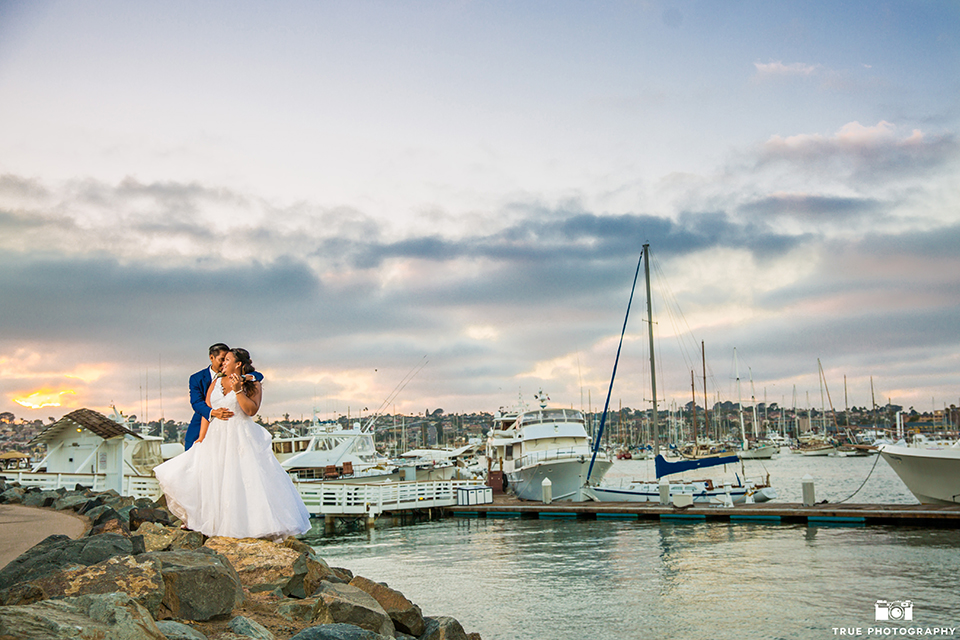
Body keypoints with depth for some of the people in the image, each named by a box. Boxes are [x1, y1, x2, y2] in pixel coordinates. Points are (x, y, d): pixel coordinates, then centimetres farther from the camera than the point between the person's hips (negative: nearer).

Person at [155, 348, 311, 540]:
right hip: (216, 438, 4)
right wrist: (201, 439, 3)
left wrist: (238, 390, -20)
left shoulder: (253, 385, 0)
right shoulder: (216, 383, 12)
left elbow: (252, 410, -14)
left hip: (241, 439, -4)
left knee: (246, 480, -5)